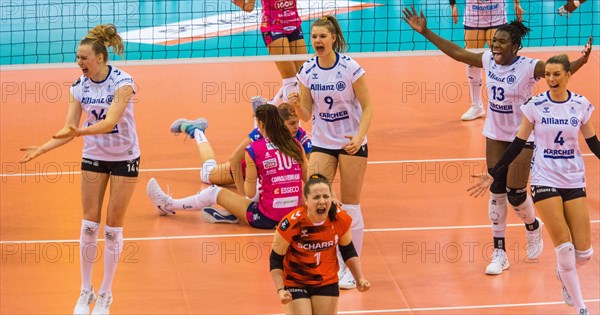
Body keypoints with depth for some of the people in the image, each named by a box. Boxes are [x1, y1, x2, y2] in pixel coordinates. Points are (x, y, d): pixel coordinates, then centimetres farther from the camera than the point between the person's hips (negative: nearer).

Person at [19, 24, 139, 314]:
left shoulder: (122, 82, -20)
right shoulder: (79, 86, -6)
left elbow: (110, 121, -32)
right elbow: (69, 130, -3)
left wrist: (80, 130, -47)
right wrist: (40, 149, -16)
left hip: (124, 159, -4)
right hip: (93, 158, 4)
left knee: (113, 227, 2)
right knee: (89, 225, 1)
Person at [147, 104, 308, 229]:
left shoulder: (254, 150, -10)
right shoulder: (296, 145, 2)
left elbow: (250, 192, -6)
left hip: (268, 218, -5)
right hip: (294, 215, 5)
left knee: (214, 193, 15)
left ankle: (168, 205, 33)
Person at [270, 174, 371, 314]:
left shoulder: (341, 220, -15)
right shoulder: (290, 224, -25)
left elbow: (348, 252, 4)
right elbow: (276, 260, -13)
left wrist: (360, 279, -5)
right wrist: (280, 290, -23)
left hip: (328, 283, 3)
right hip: (296, 284, -3)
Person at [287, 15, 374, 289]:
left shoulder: (350, 67, -13)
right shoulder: (307, 71, -3)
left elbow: (367, 107, -9)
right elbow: (306, 115, 0)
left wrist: (359, 137, -23)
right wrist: (297, 105, -22)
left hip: (352, 143, -3)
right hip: (322, 143, 3)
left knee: (350, 207, 1)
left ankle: (352, 269, 13)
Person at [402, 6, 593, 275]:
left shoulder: (528, 67, -20)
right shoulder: (488, 60, -4)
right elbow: (456, 52, 5)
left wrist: (581, 61, -53)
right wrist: (425, 32, 5)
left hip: (522, 137, -5)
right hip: (495, 134, 5)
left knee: (515, 194, -2)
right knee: (496, 192, 5)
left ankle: (533, 228, 32)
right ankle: (499, 253, 13)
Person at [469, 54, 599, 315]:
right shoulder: (535, 105, -6)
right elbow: (518, 144, 0)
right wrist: (492, 175, -3)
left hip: (574, 181, 2)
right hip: (545, 181, -2)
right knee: (564, 247, -11)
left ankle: (564, 274, 35)